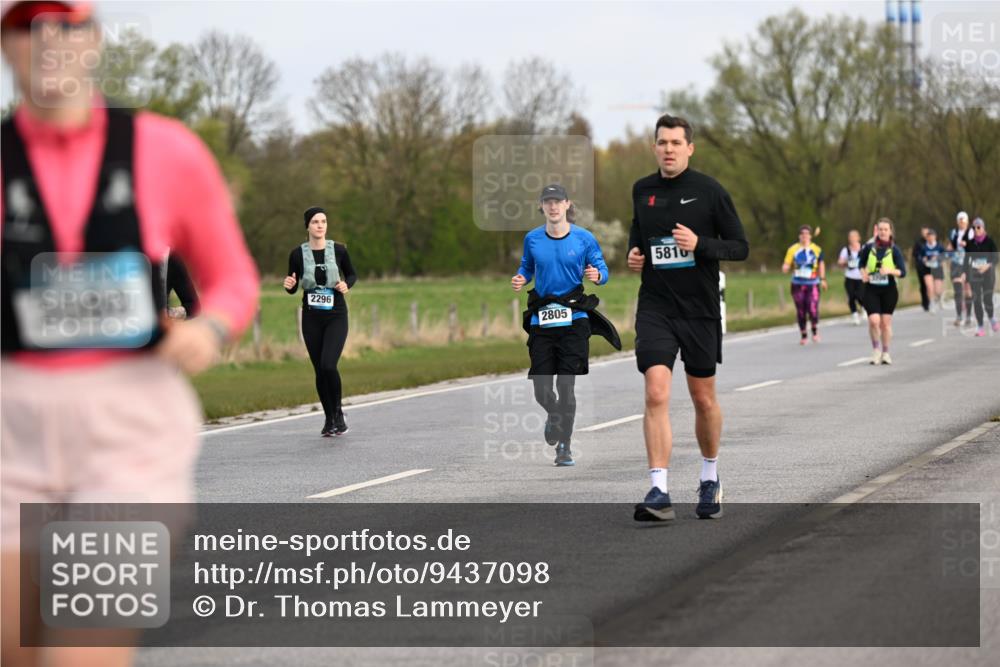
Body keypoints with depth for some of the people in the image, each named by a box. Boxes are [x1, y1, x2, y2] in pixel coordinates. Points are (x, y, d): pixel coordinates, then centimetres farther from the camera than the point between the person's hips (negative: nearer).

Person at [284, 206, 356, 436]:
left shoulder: (339, 250, -4)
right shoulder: (298, 254, -2)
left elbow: (352, 275, 11)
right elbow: (292, 289, 7)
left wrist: (346, 284, -10)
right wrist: (289, 285, -16)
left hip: (336, 316, -2)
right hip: (311, 318, 2)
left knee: (328, 365, -19)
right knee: (319, 370, 5)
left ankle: (338, 413, 3)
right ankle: (329, 418, 23)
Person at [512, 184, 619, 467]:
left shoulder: (584, 238, -1)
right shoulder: (532, 239, 4)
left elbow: (603, 270, 4)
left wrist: (597, 276, -19)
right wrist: (520, 279, -5)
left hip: (574, 319, -2)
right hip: (541, 320, 2)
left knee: (566, 385, -5)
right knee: (541, 389, 0)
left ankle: (564, 447, 9)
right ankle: (554, 415, 36)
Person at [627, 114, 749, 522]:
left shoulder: (709, 191, -4)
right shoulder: (642, 191, 7)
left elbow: (740, 247, -2)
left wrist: (700, 244, -19)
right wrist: (633, 253, 4)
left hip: (700, 309, -1)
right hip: (655, 308, 2)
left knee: (704, 399, 10)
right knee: (656, 393, -15)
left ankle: (710, 480, 32)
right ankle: (659, 492, -17)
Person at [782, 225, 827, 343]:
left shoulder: (817, 249, 1)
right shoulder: (793, 249, -1)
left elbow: (821, 264, 16)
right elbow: (786, 266, 1)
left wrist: (823, 279, 15)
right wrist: (785, 268, -22)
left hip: (813, 284, -1)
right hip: (797, 284, 1)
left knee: (813, 310, -13)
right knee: (800, 311, 5)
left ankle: (815, 331, 13)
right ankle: (803, 335, 21)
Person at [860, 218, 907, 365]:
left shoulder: (894, 250, -4)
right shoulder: (869, 248, 0)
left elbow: (903, 272, -7)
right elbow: (862, 263, 18)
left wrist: (890, 271, -25)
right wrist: (863, 273, -1)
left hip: (889, 289, 0)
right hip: (871, 289, 0)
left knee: (886, 322, 4)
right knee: (874, 320, -13)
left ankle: (885, 353, 18)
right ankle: (876, 349, 8)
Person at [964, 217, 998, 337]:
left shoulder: (990, 242, -4)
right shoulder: (970, 244, 4)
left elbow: (995, 259, -9)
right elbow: (966, 261, 8)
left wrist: (987, 265, -30)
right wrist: (966, 279, 3)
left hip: (988, 274, -3)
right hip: (974, 275, 3)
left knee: (987, 301, -9)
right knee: (976, 302, -3)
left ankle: (991, 317, 23)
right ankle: (981, 328, 3)